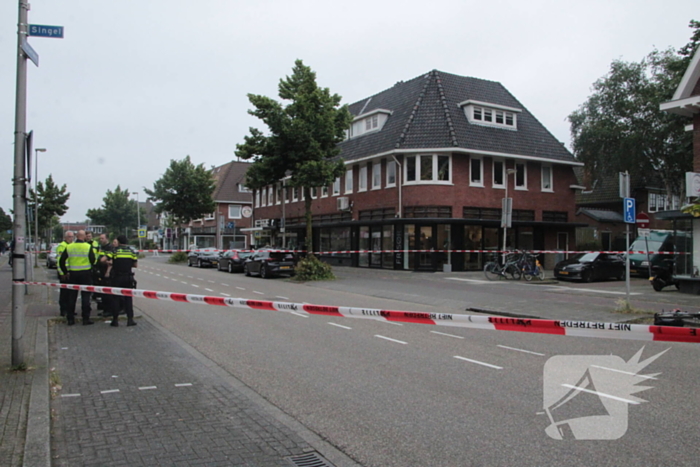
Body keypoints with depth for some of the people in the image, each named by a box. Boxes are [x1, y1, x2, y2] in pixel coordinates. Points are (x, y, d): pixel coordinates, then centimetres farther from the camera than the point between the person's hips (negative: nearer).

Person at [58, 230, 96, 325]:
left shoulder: (69, 247, 2)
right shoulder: (88, 247, -9)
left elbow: (61, 261, 5)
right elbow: (93, 261, -9)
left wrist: (64, 273, 15)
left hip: (73, 274, 3)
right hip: (86, 274, -3)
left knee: (71, 296, 10)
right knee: (85, 296, 2)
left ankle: (70, 319, 14)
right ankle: (86, 319, 2)